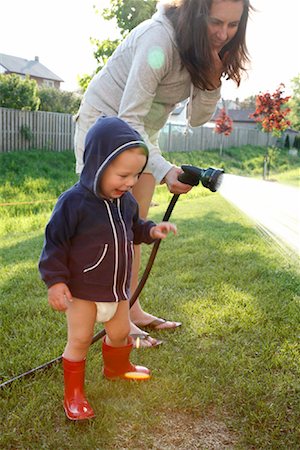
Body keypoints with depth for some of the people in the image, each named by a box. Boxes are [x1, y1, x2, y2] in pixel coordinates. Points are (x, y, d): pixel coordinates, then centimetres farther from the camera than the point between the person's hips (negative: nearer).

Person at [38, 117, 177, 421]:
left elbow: (133, 229, 16)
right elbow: (55, 243, -17)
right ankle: (73, 393, 24)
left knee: (120, 332, 21)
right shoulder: (73, 202, -24)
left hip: (118, 288, 7)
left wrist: (151, 231, -3)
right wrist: (55, 281, -19)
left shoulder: (126, 201, -2)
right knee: (79, 339, 4)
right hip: (82, 290, -6)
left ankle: (117, 367, 51)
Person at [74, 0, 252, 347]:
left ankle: (132, 310, 17)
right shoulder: (160, 38, -30)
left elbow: (197, 118, -3)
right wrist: (164, 170, -43)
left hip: (141, 132, 7)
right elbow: (128, 118, -32)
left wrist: (211, 78, -21)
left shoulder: (211, 50, -6)